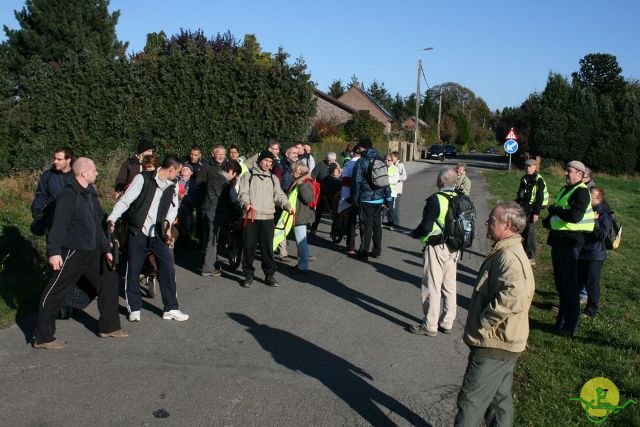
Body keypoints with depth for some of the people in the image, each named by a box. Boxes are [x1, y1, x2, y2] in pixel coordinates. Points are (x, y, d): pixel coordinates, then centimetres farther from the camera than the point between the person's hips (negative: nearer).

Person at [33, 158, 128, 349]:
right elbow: (58, 225, -22)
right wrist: (54, 252, -27)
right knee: (54, 294, -1)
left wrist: (106, 249, 17)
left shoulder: (90, 196, 12)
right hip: (71, 253, -9)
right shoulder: (68, 196, -16)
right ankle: (42, 338, 10)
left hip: (92, 253, 9)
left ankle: (109, 327, 25)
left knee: (109, 282, 13)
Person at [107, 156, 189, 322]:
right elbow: (125, 200, -12)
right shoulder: (143, 179, -10)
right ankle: (134, 309, 21)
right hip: (138, 233, -4)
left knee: (168, 268, -1)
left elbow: (174, 206, 7)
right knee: (133, 271, 4)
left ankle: (171, 309, 10)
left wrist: (168, 222, -13)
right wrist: (111, 219, -23)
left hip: (158, 235, 4)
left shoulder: (173, 186, 6)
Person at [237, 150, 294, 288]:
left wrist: (287, 206, -10)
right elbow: (243, 193, -4)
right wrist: (246, 204, -25)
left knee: (268, 247, 3)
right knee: (249, 247, 1)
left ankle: (270, 274, 13)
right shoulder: (248, 176, 6)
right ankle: (248, 275, 12)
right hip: (251, 217, -2)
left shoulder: (273, 178, 17)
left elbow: (279, 195, 9)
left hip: (268, 217, 2)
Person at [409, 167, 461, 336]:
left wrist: (414, 234, -1)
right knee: (449, 287, 15)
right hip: (454, 249, 7)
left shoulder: (436, 199, -18)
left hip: (437, 248, -7)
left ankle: (430, 326, 8)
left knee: (432, 287, 1)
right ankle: (447, 323, 25)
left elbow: (426, 227, -20)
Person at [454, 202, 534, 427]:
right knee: (499, 399, 20)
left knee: (471, 400, 0)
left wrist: (482, 324, -25)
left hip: (493, 345, -10)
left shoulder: (509, 257, -22)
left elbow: (513, 298, -37)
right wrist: (483, 323, 15)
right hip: (502, 344, 10)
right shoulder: (505, 252, 11)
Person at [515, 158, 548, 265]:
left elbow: (540, 198, -14)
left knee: (530, 232, -6)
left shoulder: (538, 180, -10)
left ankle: (531, 257, 1)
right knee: (522, 231, 12)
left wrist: (536, 213, -18)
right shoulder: (524, 179, 13)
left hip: (531, 210, -8)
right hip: (523, 209, 8)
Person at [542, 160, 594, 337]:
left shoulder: (581, 192, -13)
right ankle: (562, 319, 30)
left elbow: (575, 216, -28)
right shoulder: (566, 189, 16)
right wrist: (549, 220, 6)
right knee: (560, 283, 17)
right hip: (559, 241, 9)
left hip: (570, 242, -9)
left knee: (569, 285, -3)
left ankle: (570, 327, 6)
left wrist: (555, 210, -14)